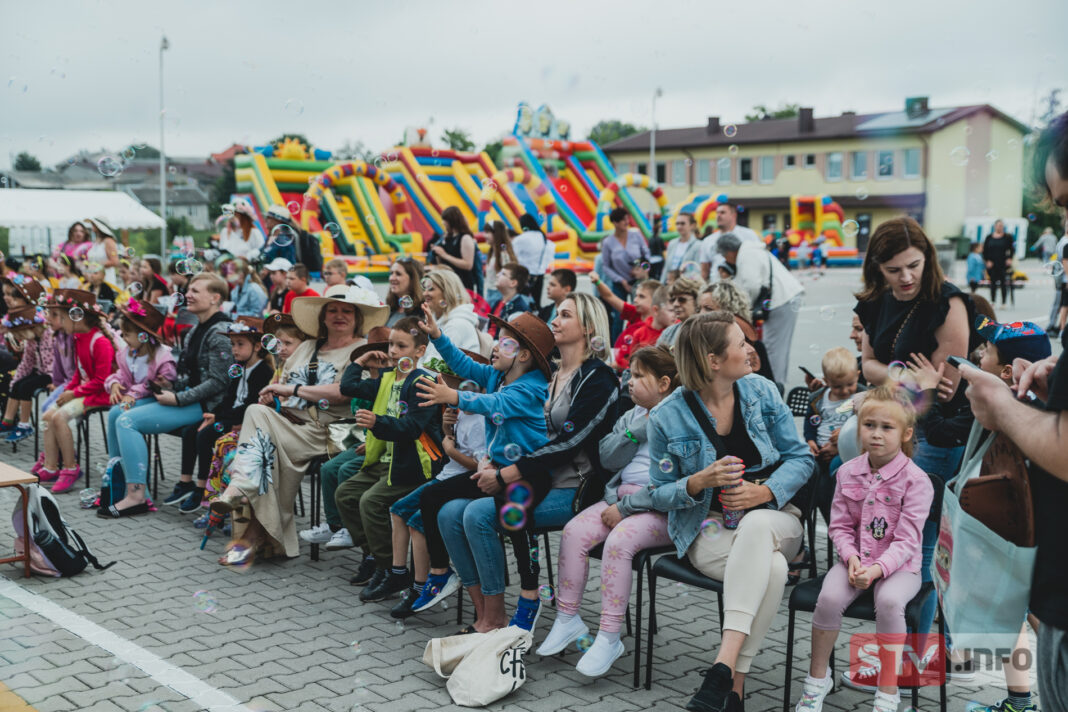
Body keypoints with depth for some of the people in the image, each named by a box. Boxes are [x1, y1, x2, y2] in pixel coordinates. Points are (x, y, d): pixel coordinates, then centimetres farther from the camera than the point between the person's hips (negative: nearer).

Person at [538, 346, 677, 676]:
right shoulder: (632, 416, 17)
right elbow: (607, 457, 4)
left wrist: (624, 507, -17)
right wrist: (639, 429, -8)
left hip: (662, 510, -7)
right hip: (621, 496, 7)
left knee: (619, 540, -31)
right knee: (574, 530, -14)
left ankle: (609, 637, -22)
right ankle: (567, 619, -2)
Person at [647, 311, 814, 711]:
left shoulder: (761, 391, 2)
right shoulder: (668, 418, -5)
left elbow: (801, 458, 4)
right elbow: (660, 494, 2)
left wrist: (763, 491, -16)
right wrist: (700, 482, -20)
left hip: (771, 517, 2)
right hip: (709, 531, -2)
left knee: (755, 525, -38)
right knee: (772, 568, -35)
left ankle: (726, 664, -42)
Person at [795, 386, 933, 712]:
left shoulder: (916, 480, -9)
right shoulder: (848, 472, 3)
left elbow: (906, 539, -14)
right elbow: (839, 526, 5)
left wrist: (878, 568, -27)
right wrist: (851, 557, -14)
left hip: (898, 564, -3)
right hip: (855, 558, 3)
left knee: (889, 601, -34)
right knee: (829, 597, -25)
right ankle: (817, 679, -4)